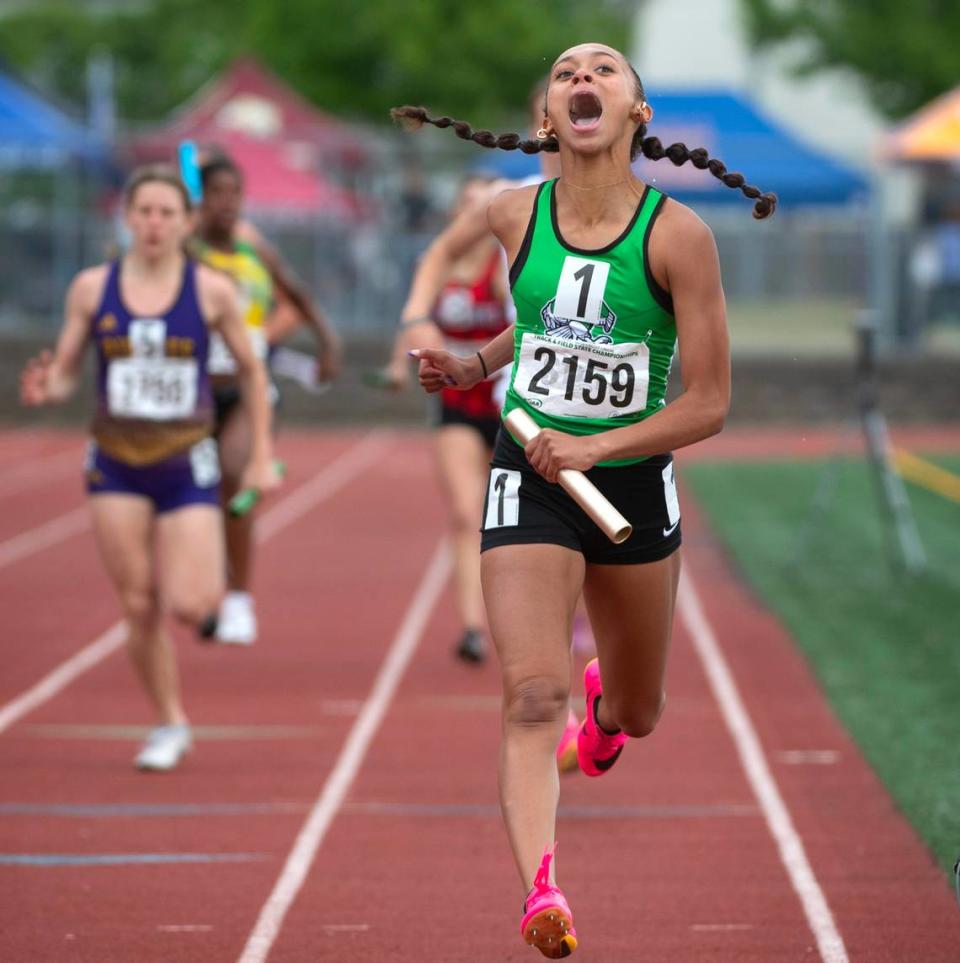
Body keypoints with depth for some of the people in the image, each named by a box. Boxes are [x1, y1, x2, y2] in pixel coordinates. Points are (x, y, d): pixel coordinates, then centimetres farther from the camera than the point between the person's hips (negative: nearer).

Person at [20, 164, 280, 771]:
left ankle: (215, 588, 22)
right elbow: (65, 375, 7)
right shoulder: (92, 288, 0)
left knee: (188, 606, -14)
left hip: (187, 464, -2)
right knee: (139, 607, 1)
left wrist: (263, 456, 4)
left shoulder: (211, 291, -4)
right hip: (118, 465, 2)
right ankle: (171, 726, 17)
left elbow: (252, 372, 7)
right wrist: (43, 391, -17)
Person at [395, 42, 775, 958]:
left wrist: (594, 449, -20)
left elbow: (708, 403, -12)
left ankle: (606, 695, 56)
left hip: (633, 484, 0)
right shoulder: (512, 215, -3)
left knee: (636, 717, 19)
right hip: (528, 483, 0)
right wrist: (473, 366, 4)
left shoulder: (678, 236, -13)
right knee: (532, 698, -21)